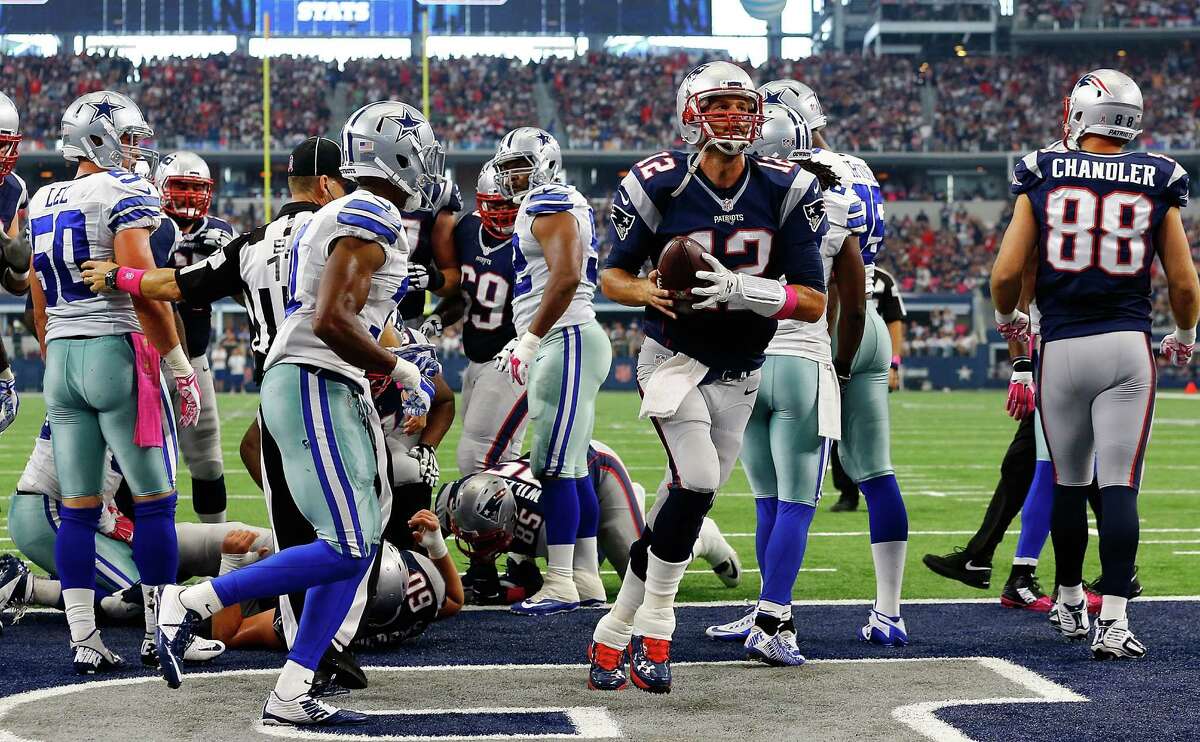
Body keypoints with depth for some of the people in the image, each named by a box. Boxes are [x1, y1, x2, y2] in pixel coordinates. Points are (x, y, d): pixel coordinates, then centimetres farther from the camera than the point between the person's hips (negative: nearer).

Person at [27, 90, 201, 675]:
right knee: (154, 500, 3)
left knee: (78, 509, 6)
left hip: (61, 360, 7)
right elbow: (142, 289, -16)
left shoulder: (42, 203, 15)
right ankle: (162, 633, 6)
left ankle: (84, 641, 6)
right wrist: (180, 365, -11)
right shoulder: (125, 193, -8)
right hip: (118, 353, -7)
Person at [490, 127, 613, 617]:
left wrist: (530, 339, -23)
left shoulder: (550, 206, -10)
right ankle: (586, 575, 15)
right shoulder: (541, 209, 21)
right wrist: (525, 341, 25)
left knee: (554, 468, -11)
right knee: (571, 468, 11)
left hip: (568, 342, -11)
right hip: (560, 345, 11)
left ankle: (560, 584, -12)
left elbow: (566, 276, -23)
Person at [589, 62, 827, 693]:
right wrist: (648, 291, -23)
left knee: (682, 506, 5)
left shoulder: (788, 192, -8)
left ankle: (616, 632, 17)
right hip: (674, 358, -3)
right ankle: (653, 632, -8)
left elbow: (814, 303, -10)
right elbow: (612, 276, 0)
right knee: (698, 482, -22)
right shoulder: (658, 186, -11)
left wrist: (740, 290, -27)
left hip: (739, 375, 3)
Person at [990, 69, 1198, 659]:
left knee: (1068, 483, 15)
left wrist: (1007, 317, 20)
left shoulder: (1043, 176, 0)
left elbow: (1007, 272, -3)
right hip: (1128, 346, -1)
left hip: (1062, 348, 1)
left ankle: (1069, 604, 30)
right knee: (1120, 487, -4)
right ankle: (1113, 622, -12)